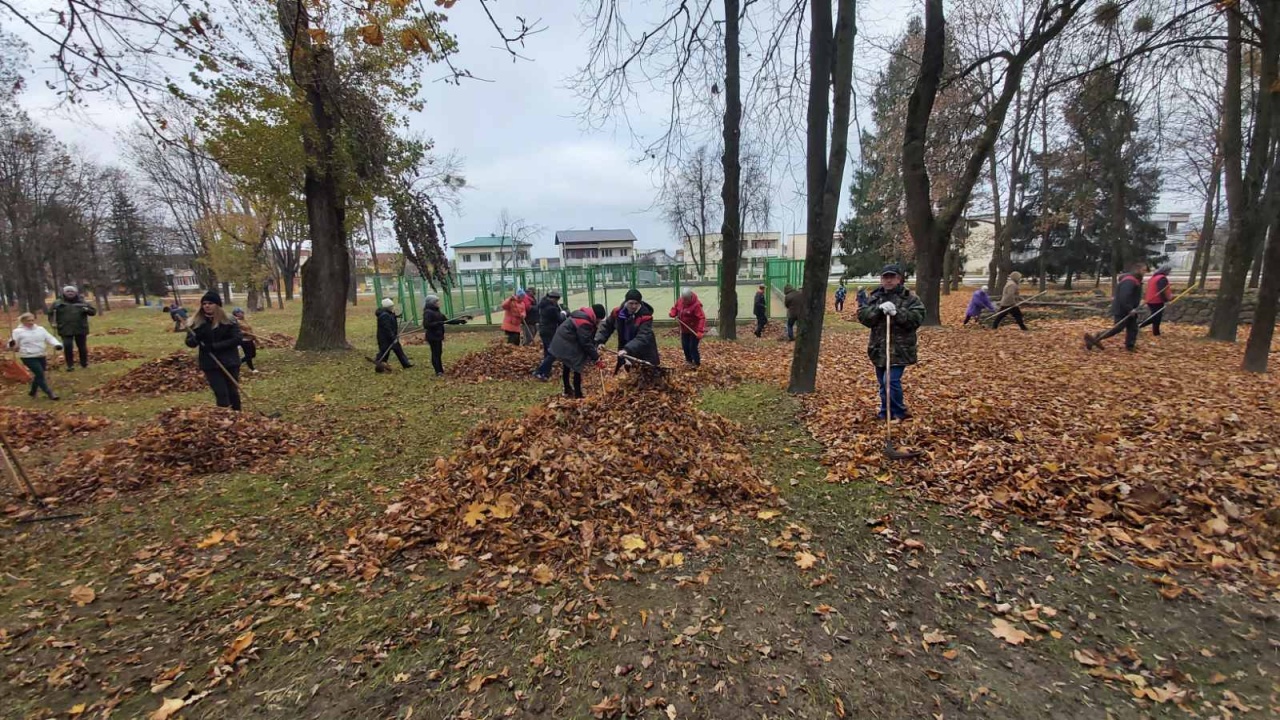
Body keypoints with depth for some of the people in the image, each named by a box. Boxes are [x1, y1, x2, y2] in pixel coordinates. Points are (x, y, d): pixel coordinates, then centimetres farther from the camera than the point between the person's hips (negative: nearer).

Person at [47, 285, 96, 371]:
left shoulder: (82, 302, 8)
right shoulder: (58, 303, 6)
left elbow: (93, 312, 11)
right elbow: (51, 314, 12)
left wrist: (87, 310, -12)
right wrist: (53, 322, -5)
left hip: (81, 329, 1)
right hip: (66, 330, -1)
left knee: (82, 347, 7)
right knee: (67, 347, -9)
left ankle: (84, 363, 21)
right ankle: (70, 365, -1)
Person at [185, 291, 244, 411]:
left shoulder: (229, 320, -5)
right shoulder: (196, 322, 2)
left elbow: (238, 339, -12)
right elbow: (189, 342, 2)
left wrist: (215, 346, -19)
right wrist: (197, 339, -21)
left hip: (229, 362, -1)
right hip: (210, 364, 1)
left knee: (233, 391, 10)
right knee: (221, 393, -3)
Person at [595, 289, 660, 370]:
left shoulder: (645, 316, -25)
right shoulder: (618, 312, -9)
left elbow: (643, 337, -35)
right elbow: (606, 326, 4)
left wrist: (627, 349, -47)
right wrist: (600, 341, -11)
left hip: (644, 355, -4)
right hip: (625, 353, 5)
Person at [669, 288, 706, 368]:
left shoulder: (696, 304, -26)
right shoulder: (680, 301, -5)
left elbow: (702, 318, -30)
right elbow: (674, 308, 13)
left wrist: (700, 331, -39)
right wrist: (674, 314, -12)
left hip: (694, 330, -7)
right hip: (684, 329, 7)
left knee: (693, 347, -5)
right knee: (685, 346, 15)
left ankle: (697, 364, 13)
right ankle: (689, 360, 38)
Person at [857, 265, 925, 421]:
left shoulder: (909, 298, -3)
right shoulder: (874, 297, 8)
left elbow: (917, 318, -14)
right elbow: (862, 316, -3)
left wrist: (896, 312, -25)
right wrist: (878, 310, -19)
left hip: (899, 349, -4)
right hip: (879, 349, 5)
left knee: (891, 381, -13)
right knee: (883, 383, 13)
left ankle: (899, 414, 6)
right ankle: (886, 412, 28)